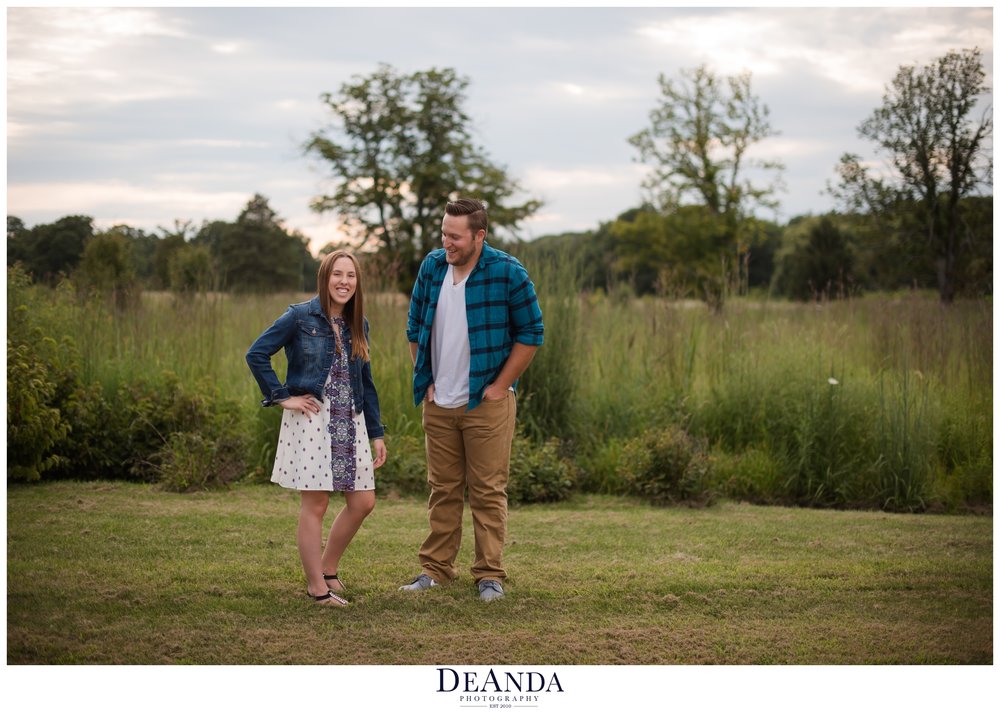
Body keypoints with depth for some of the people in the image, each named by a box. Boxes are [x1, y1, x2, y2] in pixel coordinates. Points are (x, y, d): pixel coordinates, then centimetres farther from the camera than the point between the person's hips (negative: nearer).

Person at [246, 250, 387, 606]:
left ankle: (328, 569, 24)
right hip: (311, 420, -6)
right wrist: (282, 397, -11)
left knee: (363, 502, 5)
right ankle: (317, 586, 8)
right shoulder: (300, 317, -6)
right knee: (315, 503, -1)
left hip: (350, 422, 6)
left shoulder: (358, 325, 10)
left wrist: (376, 433, 13)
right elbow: (256, 354, -9)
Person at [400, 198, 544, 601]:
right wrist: (425, 382, 7)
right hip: (439, 403, 4)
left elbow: (531, 333, -5)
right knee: (443, 489, 11)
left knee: (488, 491, 0)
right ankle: (435, 568, 18)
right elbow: (415, 328, 14)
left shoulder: (507, 272, -10)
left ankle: (489, 574, 7)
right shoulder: (432, 267, 3)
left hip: (486, 402, -4)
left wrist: (500, 386, -8)